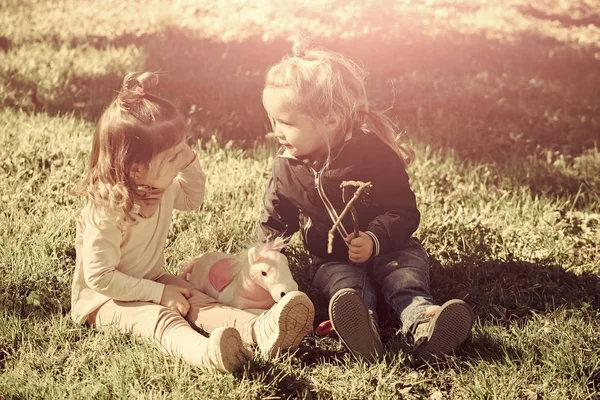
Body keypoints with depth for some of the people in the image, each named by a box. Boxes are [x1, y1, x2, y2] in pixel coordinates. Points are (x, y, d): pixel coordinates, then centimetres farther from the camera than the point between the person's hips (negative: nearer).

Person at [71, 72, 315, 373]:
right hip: (104, 299, -7)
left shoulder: (163, 188, -4)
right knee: (162, 319, -36)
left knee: (198, 303, -20)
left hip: (151, 282, 7)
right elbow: (99, 277, -27)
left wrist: (190, 163, -4)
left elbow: (192, 200, 18)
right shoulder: (106, 214, -30)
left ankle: (260, 330, -45)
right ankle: (206, 353, -66)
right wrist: (159, 293, -25)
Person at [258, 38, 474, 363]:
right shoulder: (286, 167, 1)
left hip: (387, 249, 0)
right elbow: (275, 220, 14)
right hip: (331, 260, 0)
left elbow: (403, 211, -15)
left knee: (406, 274, -30)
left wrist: (375, 240, -31)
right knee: (347, 285, -32)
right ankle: (362, 329, -63)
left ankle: (420, 322, -58)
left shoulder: (374, 153, -14)